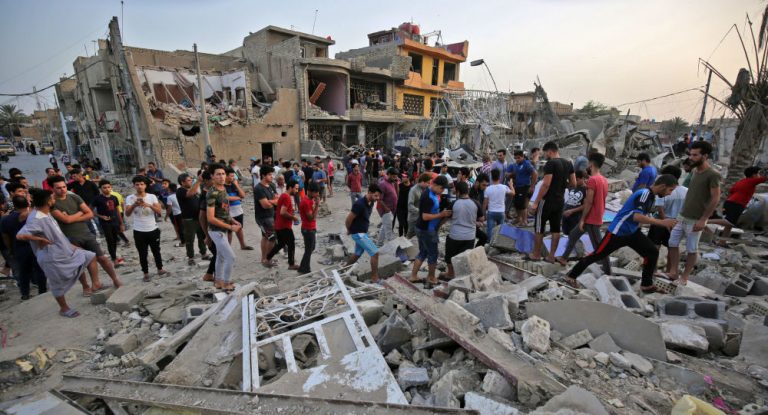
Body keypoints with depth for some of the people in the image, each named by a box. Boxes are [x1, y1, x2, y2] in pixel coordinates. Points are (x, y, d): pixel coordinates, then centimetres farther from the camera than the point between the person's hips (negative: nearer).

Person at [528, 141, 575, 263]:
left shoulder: (550, 163, -16)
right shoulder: (568, 164, 8)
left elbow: (546, 185, -21)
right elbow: (573, 183, 10)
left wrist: (535, 202, -18)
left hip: (547, 200, -7)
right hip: (560, 201, 8)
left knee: (539, 227, 4)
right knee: (556, 228, 10)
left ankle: (536, 254, 13)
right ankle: (551, 256, 16)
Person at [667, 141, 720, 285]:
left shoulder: (713, 175, -14)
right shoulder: (696, 172, 9)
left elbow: (715, 199, -15)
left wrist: (703, 219, -18)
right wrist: (682, 213, 18)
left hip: (695, 220, -7)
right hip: (682, 217, 7)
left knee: (691, 249, 5)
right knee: (673, 243, 7)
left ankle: (685, 276, 17)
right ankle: (673, 272, 16)